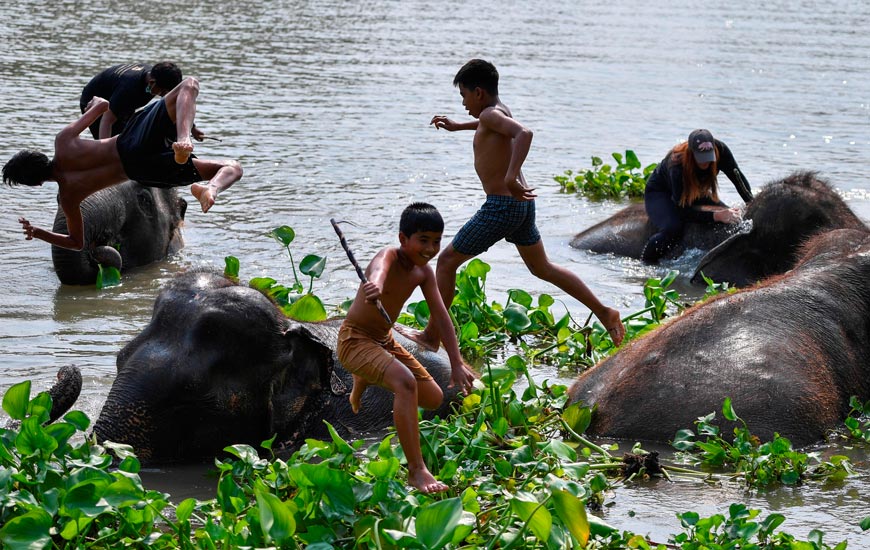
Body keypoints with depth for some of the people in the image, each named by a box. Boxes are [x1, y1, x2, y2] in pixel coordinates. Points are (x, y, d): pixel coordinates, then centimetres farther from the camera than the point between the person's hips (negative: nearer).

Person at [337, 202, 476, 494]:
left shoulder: (424, 273, -2)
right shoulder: (389, 257, -24)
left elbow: (441, 316, -4)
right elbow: (378, 270, -49)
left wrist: (457, 365, -12)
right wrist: (375, 286, -74)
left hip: (384, 341, 8)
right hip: (355, 341, -8)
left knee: (434, 399, 17)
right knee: (406, 382, -34)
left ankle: (365, 379, 40)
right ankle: (416, 470, -34)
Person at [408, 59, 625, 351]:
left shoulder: (490, 115, -15)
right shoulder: (500, 111, 12)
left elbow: (524, 133, -35)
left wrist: (511, 176, -43)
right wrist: (457, 127, 45)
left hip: (501, 207, -10)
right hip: (522, 205, 10)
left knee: (447, 261, 2)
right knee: (542, 268, 22)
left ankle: (431, 336, 6)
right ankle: (605, 314, 21)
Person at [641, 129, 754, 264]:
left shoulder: (720, 150, -28)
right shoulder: (677, 165, -41)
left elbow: (739, 179, -19)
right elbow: (684, 210, -40)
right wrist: (716, 216, -51)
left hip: (695, 193, 6)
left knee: (731, 217, -12)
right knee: (673, 229, -36)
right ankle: (645, 262, -16)